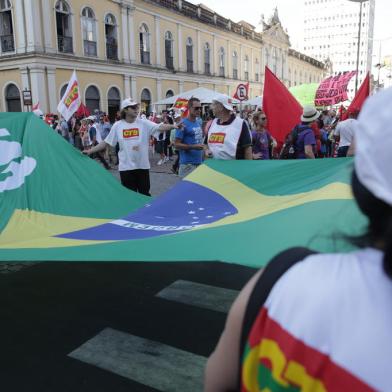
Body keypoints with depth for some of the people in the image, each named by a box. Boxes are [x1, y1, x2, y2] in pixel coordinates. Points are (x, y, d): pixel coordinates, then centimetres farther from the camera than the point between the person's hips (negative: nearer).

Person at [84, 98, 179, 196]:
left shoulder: (144, 123, -2)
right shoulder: (117, 126, 0)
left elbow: (160, 127, -15)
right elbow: (106, 143, 5)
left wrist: (173, 126, -33)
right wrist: (90, 151, 0)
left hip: (142, 165, 0)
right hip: (126, 167, 0)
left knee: (145, 194, 11)